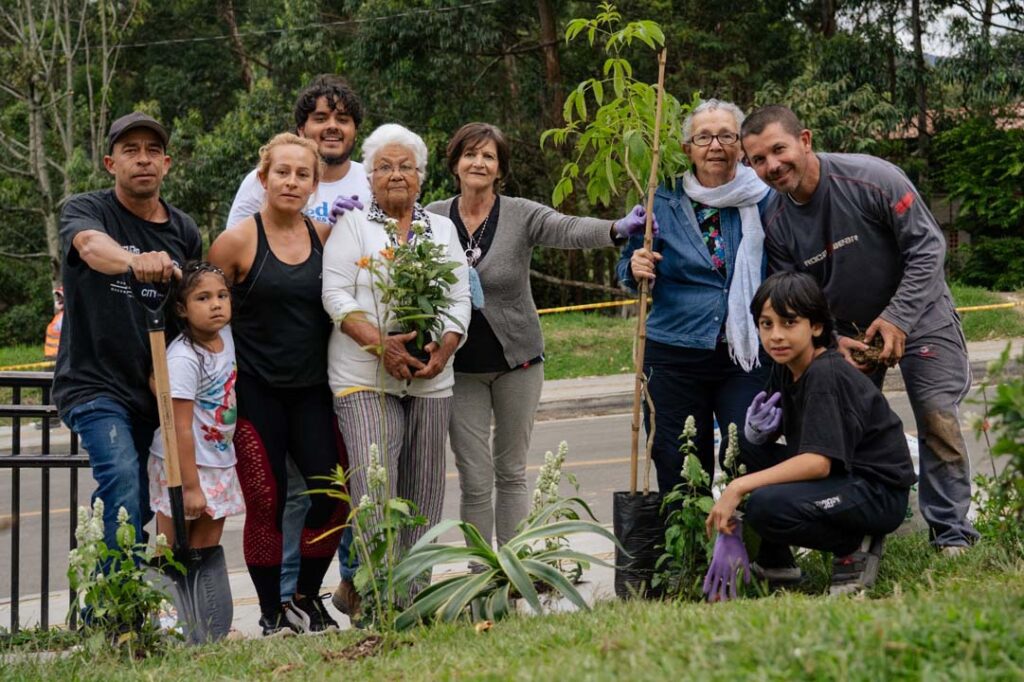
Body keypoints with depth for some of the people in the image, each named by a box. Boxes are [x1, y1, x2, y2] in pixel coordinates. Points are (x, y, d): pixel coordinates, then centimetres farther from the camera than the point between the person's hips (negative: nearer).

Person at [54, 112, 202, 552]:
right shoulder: (85, 211, -7)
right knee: (122, 480, -25)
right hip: (95, 386, -5)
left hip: (156, 389, 6)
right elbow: (91, 245, -31)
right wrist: (135, 261, -54)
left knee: (144, 503, 11)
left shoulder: (184, 232, 8)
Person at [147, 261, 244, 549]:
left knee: (208, 548, 10)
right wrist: (190, 486, -22)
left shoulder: (225, 335, -1)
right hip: (181, 464, -7)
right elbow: (181, 428, -22)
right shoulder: (183, 359, -22)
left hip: (220, 462, 7)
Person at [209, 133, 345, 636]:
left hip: (311, 388, 4)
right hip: (256, 391, -4)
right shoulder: (239, 240, -6)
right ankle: (271, 613, 12)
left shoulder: (324, 236, 5)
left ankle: (305, 599, 16)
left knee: (333, 491, -4)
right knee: (266, 501, -2)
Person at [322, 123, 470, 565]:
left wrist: (444, 349, -8)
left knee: (423, 493, 5)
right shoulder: (352, 225, 5)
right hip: (365, 379, -4)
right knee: (373, 492, -14)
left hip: (430, 379, 4)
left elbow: (460, 299, 11)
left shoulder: (442, 229, 16)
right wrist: (380, 343, -18)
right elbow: (336, 295, -5)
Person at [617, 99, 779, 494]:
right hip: (675, 357, 1)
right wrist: (636, 269, -13)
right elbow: (628, 267, 10)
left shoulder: (763, 200, 0)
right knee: (679, 474, 4)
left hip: (746, 357, -1)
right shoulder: (664, 202, 2)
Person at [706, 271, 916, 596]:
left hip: (880, 492, -10)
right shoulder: (793, 372, 8)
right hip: (843, 482, 10)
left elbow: (818, 462, -28)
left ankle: (857, 546, -7)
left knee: (766, 506, -30)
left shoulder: (825, 375, -20)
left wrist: (739, 487, -28)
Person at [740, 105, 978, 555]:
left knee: (938, 419, -10)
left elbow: (927, 246, -21)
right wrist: (831, 341, -20)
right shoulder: (774, 222, -11)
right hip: (846, 329, 4)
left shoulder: (871, 179, -25)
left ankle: (952, 535, 0)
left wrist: (898, 319, -25)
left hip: (918, 314, -4)